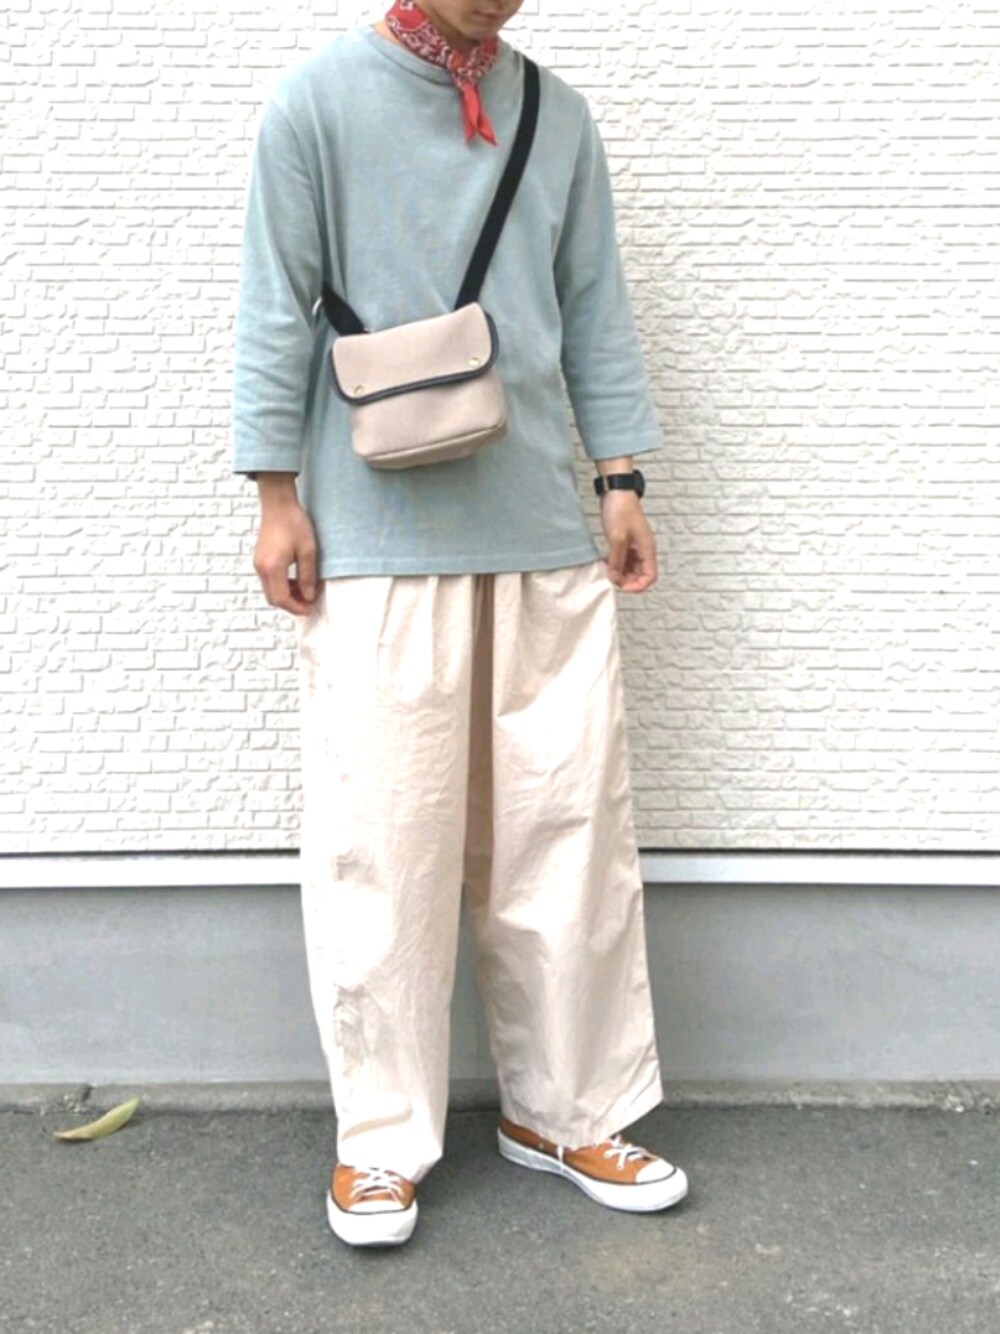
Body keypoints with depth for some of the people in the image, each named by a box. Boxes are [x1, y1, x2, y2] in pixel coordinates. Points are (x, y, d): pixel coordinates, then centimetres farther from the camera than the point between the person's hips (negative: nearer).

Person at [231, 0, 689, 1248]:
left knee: (572, 833, 6)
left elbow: (595, 310, 15)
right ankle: (380, 1138, 16)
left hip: (547, 538, 4)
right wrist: (279, 499, -4)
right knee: (381, 846, -1)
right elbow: (277, 310, 0)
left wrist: (620, 476, 9)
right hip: (379, 547, -3)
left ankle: (565, 1110, 22)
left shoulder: (558, 115, 13)